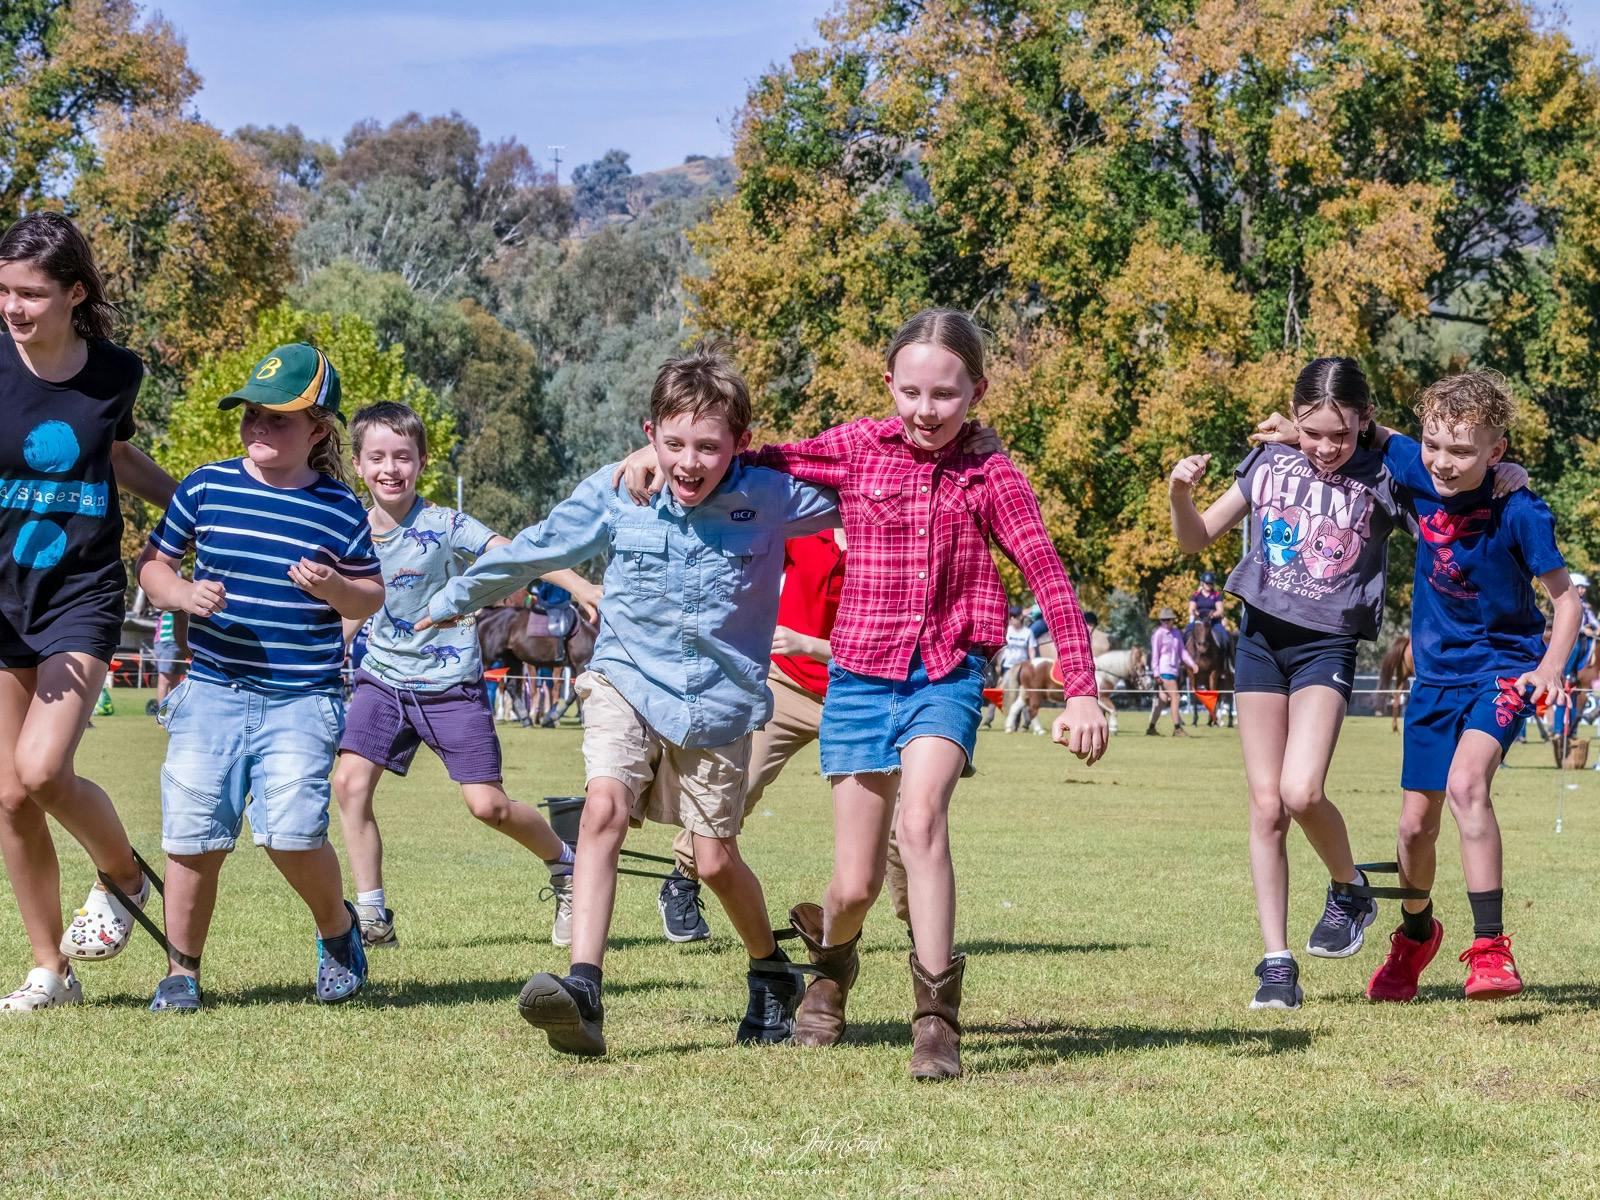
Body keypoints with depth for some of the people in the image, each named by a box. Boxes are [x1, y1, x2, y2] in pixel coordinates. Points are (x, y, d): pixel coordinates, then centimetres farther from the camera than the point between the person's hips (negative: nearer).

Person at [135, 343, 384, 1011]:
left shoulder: (339, 510, 0)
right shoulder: (205, 488, 3)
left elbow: (373, 598, 9)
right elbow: (153, 563, 12)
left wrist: (336, 590, -13)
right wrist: (182, 595, -9)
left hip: (302, 700, -2)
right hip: (212, 689, 2)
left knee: (292, 834, -15)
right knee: (193, 836, -2)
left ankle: (337, 928, 15)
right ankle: (182, 969, 17)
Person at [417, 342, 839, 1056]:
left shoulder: (770, 498, -12)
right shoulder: (616, 494, -8)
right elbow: (537, 548, 7)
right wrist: (455, 599, 18)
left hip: (719, 702, 0)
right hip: (627, 682, 0)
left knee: (715, 861, 5)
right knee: (604, 808, -24)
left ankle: (772, 976, 34)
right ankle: (582, 988, -32)